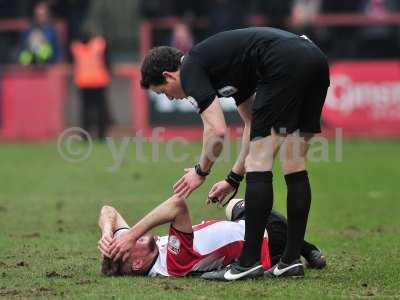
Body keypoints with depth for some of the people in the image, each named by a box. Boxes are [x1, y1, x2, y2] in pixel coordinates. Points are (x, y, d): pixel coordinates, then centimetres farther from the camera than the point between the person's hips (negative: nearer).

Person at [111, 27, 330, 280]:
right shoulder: (221, 63, 31)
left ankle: (250, 260, -2)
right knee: (295, 165, 13)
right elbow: (253, 123, 34)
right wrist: (234, 179, 34)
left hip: (285, 66, -9)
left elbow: (217, 130, -5)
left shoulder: (190, 68, 5)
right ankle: (292, 259, 12)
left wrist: (201, 172, 12)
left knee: (260, 164, -3)